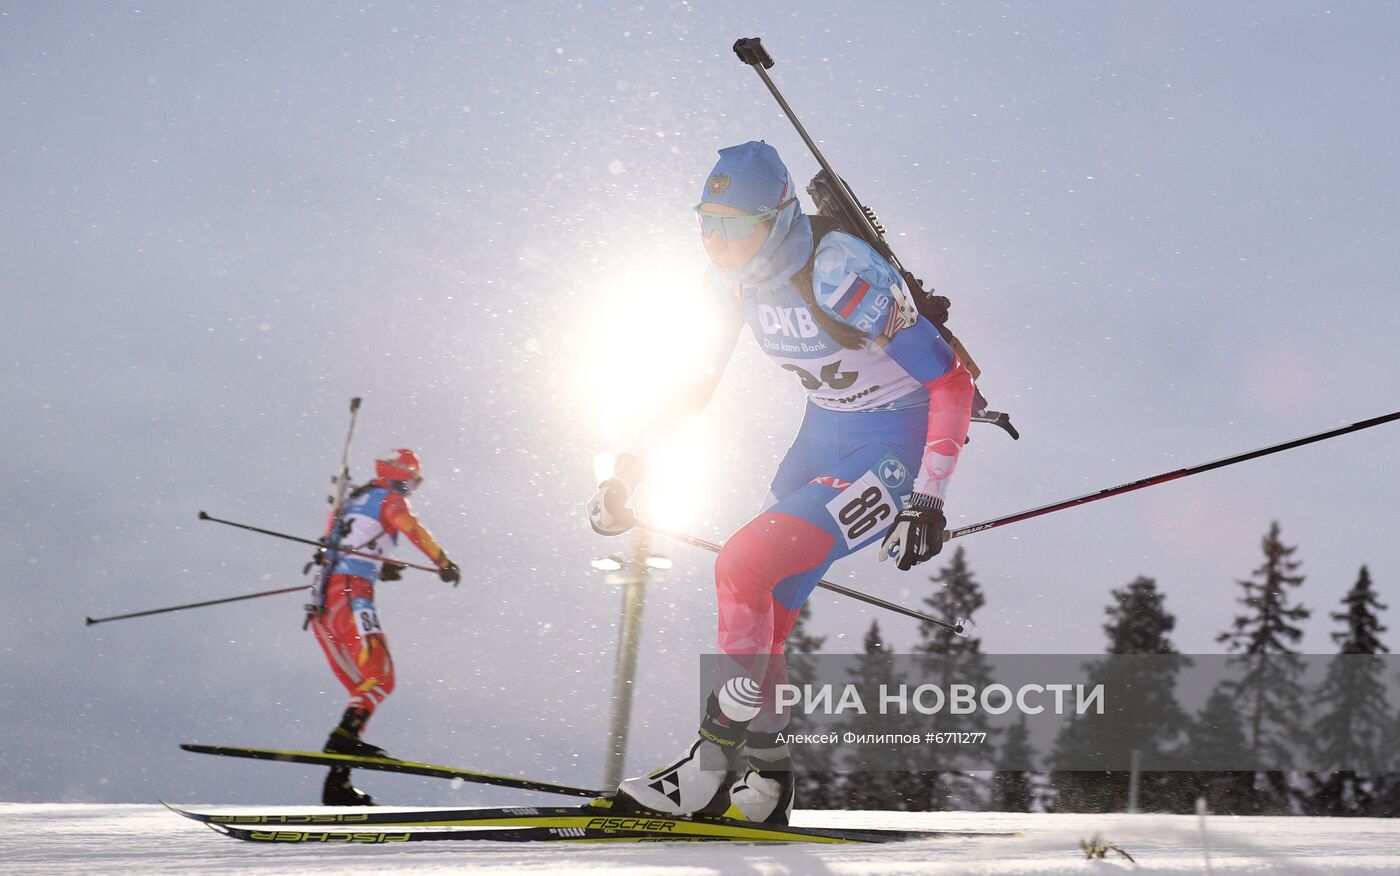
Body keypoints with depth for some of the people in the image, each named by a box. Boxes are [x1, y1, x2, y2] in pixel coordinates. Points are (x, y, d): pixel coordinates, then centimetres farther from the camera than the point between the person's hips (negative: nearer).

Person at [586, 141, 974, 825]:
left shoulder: (841, 274, -27)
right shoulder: (732, 278, -4)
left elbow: (950, 379, -22)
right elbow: (691, 385, 8)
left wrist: (927, 498, -24)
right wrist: (625, 474, 1)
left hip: (894, 450, -8)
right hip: (822, 436, 8)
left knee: (744, 565, -21)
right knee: (760, 615, 3)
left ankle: (714, 766, -14)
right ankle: (763, 784, 17)